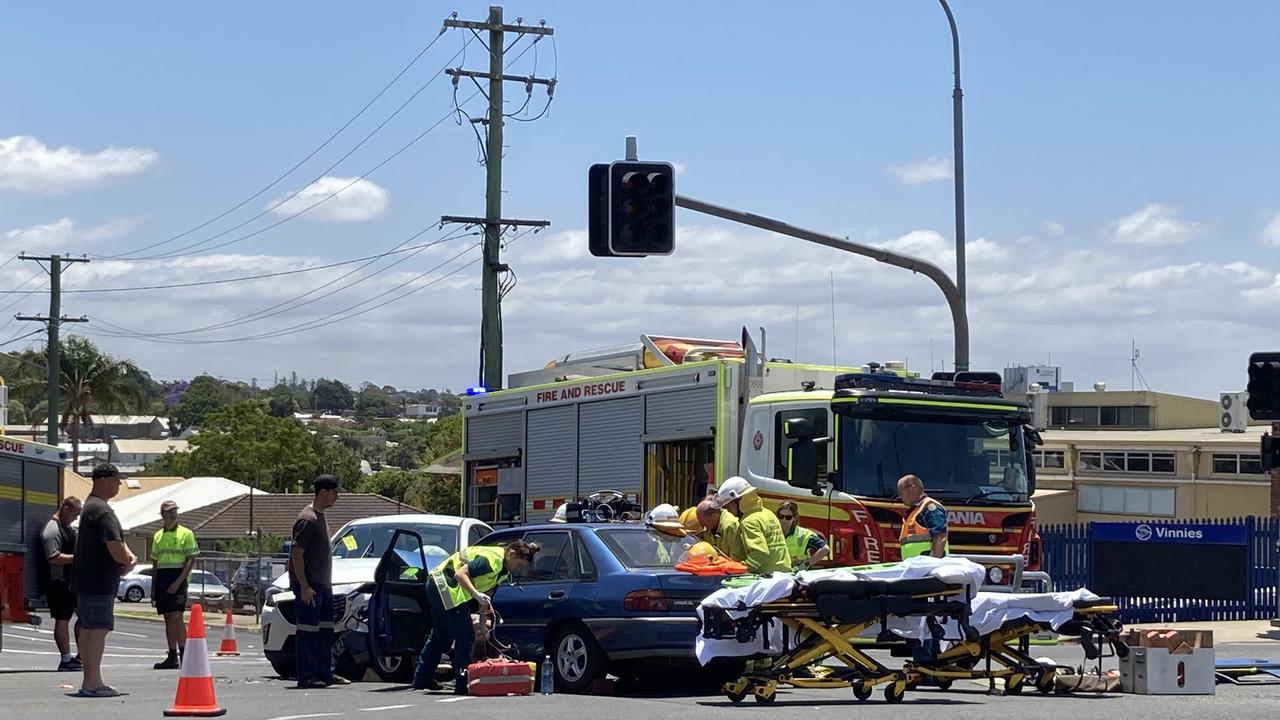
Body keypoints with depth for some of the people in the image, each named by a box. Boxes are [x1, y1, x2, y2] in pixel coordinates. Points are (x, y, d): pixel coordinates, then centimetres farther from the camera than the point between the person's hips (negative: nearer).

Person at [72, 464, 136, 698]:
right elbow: (116, 550, -24)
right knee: (98, 629, -10)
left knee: (88, 629, 13)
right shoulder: (102, 511, -17)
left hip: (86, 580, 11)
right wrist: (128, 561, -3)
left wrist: (129, 556, 0)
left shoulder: (90, 505, 18)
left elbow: (117, 540, 20)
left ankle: (90, 681, 18)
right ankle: (92, 682, -11)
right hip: (99, 581, -11)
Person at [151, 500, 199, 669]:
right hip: (161, 581, 5)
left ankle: (183, 654, -14)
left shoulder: (185, 533, -1)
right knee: (168, 618, 5)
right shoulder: (158, 536, 16)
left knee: (176, 617, -14)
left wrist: (178, 582, -16)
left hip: (178, 580, -5)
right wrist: (153, 588, 14)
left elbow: (191, 560, -7)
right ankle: (172, 657, 8)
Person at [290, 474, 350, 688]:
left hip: (322, 584, 10)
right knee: (308, 630, -7)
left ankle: (324, 672, 18)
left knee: (325, 630, 12)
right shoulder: (307, 519, -15)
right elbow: (296, 553, -19)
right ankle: (306, 676, -5)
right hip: (309, 586, -10)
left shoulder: (319, 516, 16)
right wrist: (304, 586, -21)